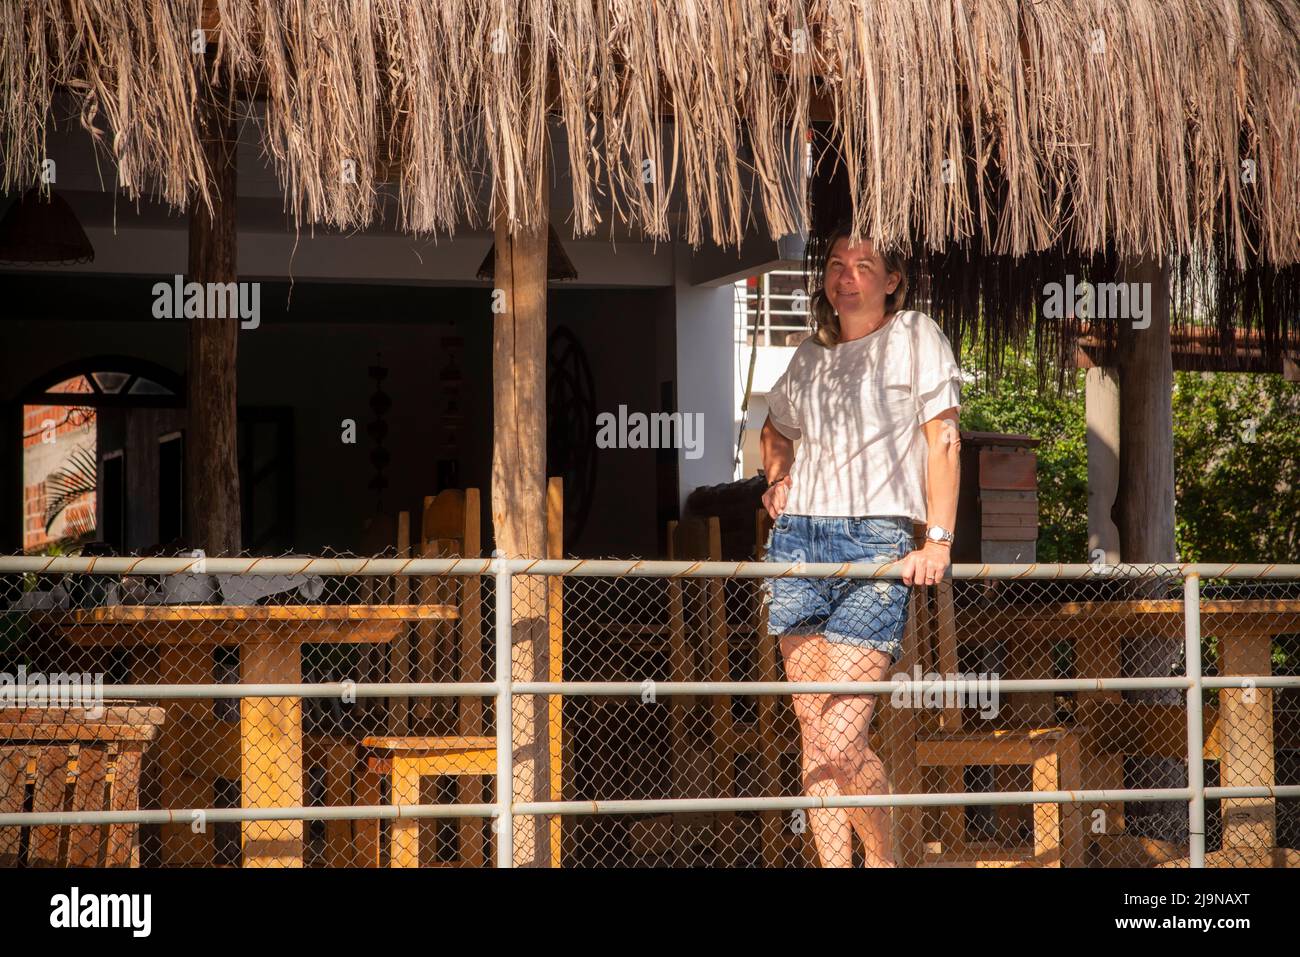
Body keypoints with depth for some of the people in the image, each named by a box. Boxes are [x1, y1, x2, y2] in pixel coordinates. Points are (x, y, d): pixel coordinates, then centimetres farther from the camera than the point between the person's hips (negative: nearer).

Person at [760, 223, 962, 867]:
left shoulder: (914, 337, 5)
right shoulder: (810, 355, 18)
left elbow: (943, 438, -1)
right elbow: (775, 428, 37)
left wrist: (938, 540, -11)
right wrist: (777, 479, 16)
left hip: (875, 543, -5)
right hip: (798, 540, 5)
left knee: (840, 740, -14)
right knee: (815, 735, 0)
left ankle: (882, 856, 9)